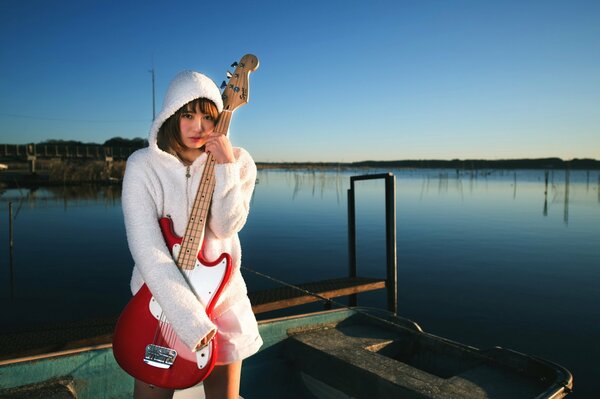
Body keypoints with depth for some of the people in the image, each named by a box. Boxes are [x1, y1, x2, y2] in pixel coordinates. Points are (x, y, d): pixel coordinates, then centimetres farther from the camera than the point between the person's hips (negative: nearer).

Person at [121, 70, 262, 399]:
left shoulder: (237, 162, -4)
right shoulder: (143, 165, -11)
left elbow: (227, 226, -16)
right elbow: (146, 249, -20)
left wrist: (226, 167, -25)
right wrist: (190, 319, -26)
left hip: (222, 296, 2)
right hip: (159, 298, -1)